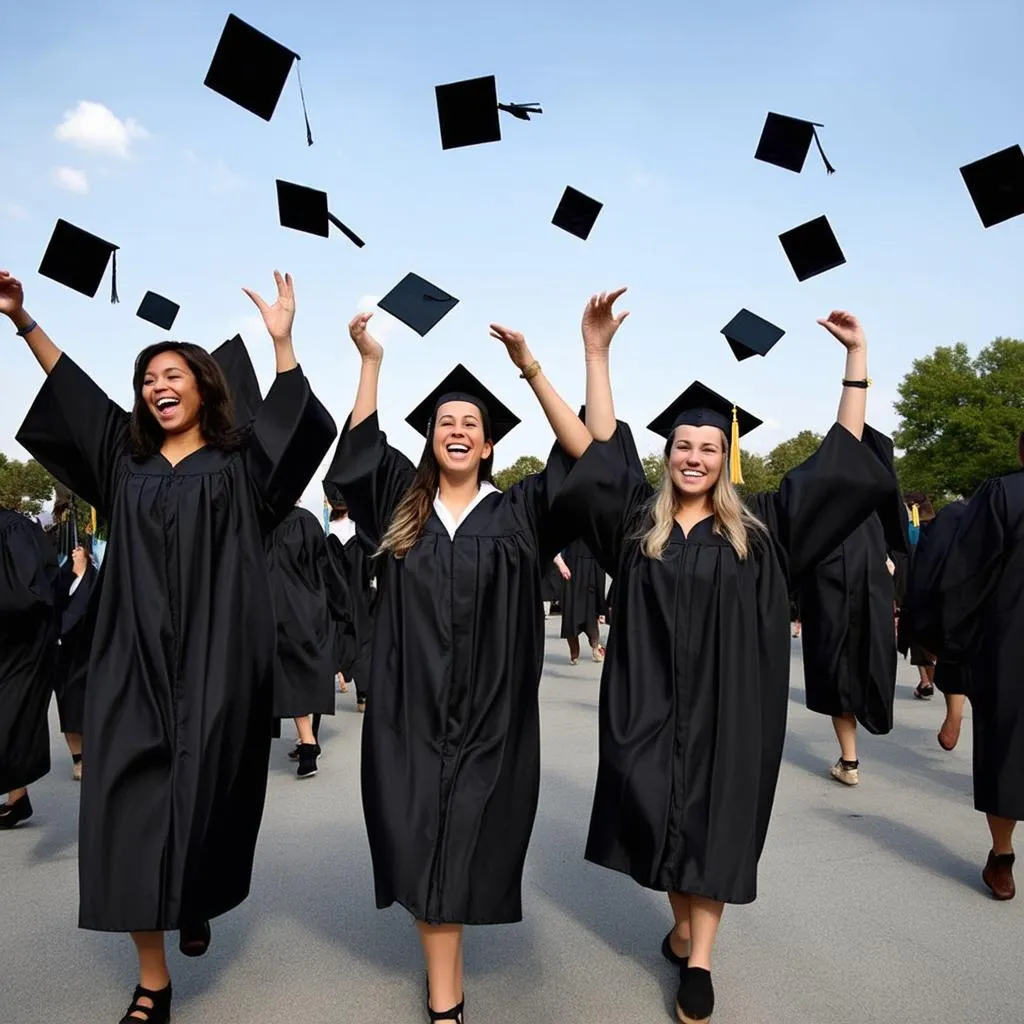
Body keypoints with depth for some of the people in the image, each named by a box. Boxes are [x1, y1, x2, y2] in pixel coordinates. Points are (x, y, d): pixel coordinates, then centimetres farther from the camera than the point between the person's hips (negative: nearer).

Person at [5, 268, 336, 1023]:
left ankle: (198, 905, 37)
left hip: (213, 666, -2)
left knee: (202, 797, 5)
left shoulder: (240, 463, 4)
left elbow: (295, 422, -9)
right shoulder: (126, 458, 14)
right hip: (136, 662, 3)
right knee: (132, 808, -2)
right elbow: (72, 390, 20)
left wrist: (282, 340, -18)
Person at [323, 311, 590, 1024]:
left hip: (488, 712, -1)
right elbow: (358, 446, 7)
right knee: (424, 848, 6)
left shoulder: (516, 512, 2)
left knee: (463, 848, 8)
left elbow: (587, 457, -4)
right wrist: (371, 359, 3)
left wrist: (532, 368, -8)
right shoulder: (402, 505, 8)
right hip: (411, 707, 1)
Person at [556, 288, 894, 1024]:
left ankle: (701, 958, 19)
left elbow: (838, 463, 0)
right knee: (662, 815, 10)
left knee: (715, 821, 7)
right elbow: (602, 449, -6)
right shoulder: (638, 520, 1)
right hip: (650, 701, 1)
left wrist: (858, 358, -3)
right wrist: (596, 352, -15)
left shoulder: (758, 528, 0)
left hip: (727, 704, -1)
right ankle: (683, 925, 33)